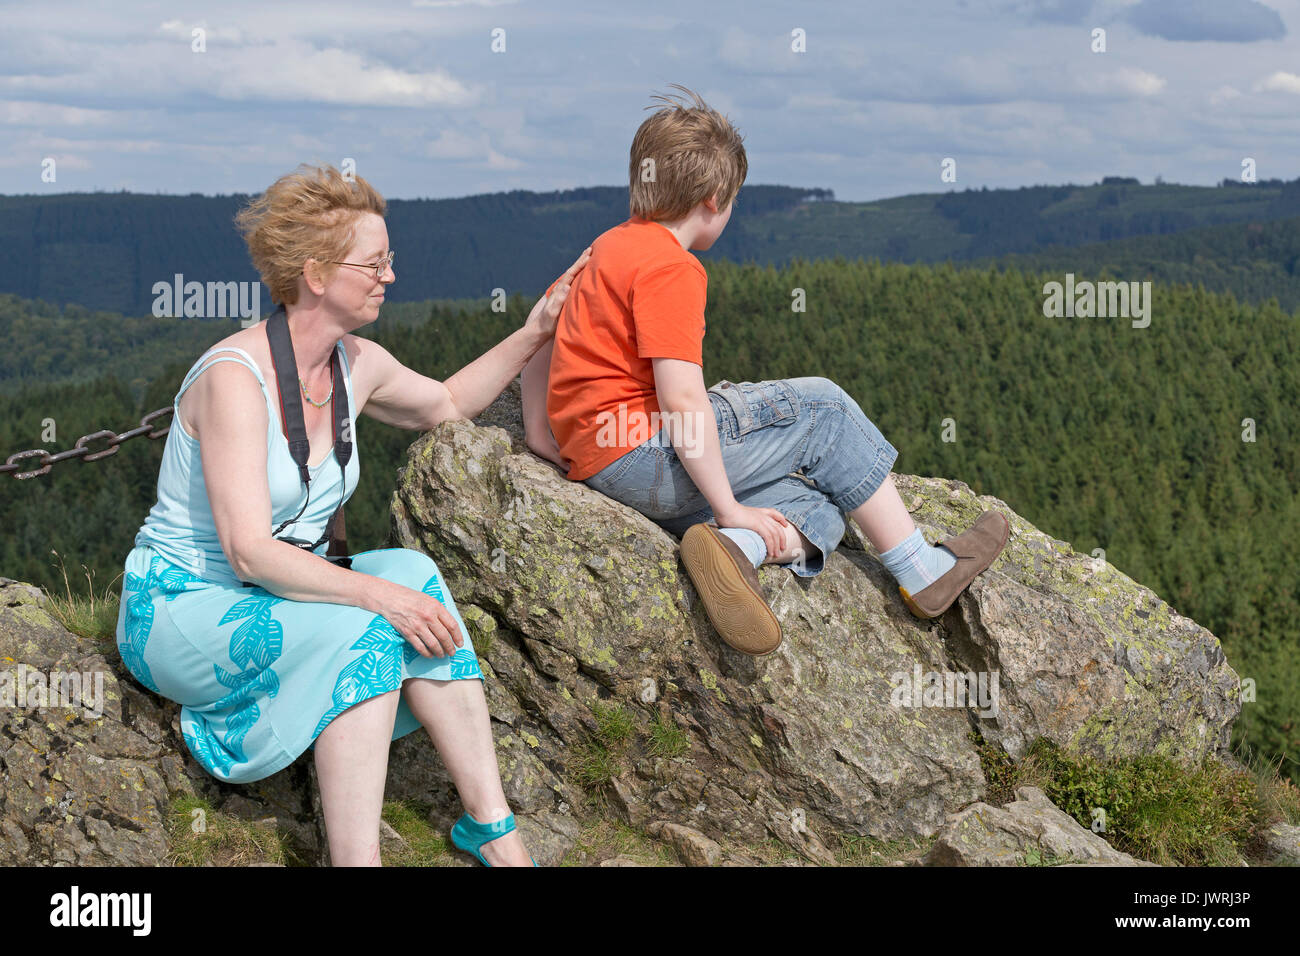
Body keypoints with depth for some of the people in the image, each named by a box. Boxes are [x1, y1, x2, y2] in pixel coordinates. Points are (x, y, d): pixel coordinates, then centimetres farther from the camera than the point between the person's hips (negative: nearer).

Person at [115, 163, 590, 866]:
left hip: (269, 598, 8)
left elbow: (445, 405, 25)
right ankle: (355, 858, -33)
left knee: (410, 571, -19)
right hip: (177, 610, -7)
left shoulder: (357, 365, 3)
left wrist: (534, 333, 14)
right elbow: (248, 550, -28)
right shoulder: (233, 377, -22)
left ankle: (494, 833, -21)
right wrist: (377, 593, -35)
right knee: (360, 626, -31)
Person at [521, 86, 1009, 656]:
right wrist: (730, 508, -17)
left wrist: (540, 434, 19)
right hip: (645, 454, -10)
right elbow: (682, 400, -21)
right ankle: (921, 571, 7)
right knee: (823, 407, 3)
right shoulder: (670, 268, -13)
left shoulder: (609, 247, 19)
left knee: (820, 506, 7)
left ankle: (733, 548, -25)